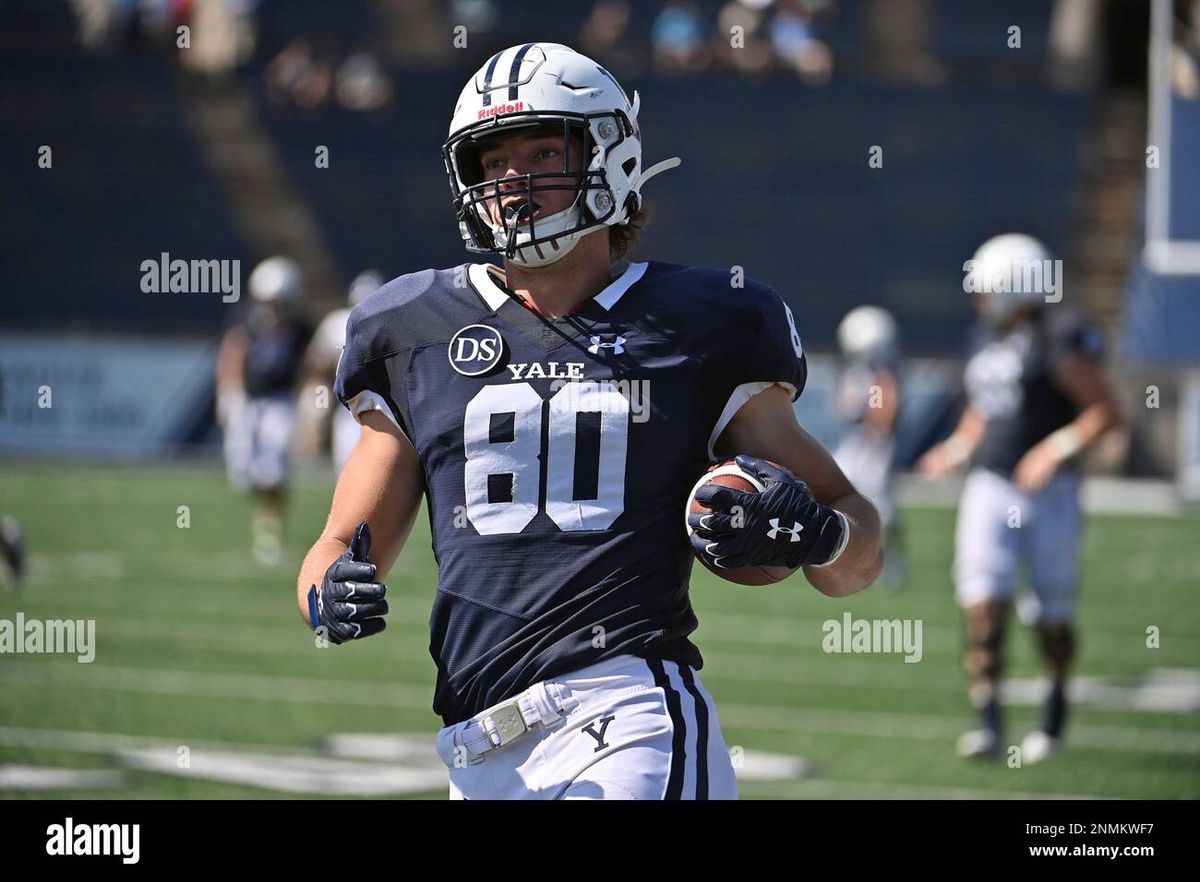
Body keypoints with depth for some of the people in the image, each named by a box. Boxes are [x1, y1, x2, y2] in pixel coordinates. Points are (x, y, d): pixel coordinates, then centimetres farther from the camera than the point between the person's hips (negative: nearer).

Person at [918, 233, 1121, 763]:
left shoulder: (1060, 342, -14)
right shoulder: (988, 341, 11)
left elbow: (1105, 411, -14)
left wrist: (1058, 448, -23)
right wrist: (959, 448, 13)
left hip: (1048, 494, -6)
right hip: (989, 489, 6)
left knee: (1052, 614, 7)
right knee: (983, 604, -9)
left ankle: (1056, 700, 33)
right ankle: (988, 722, -11)